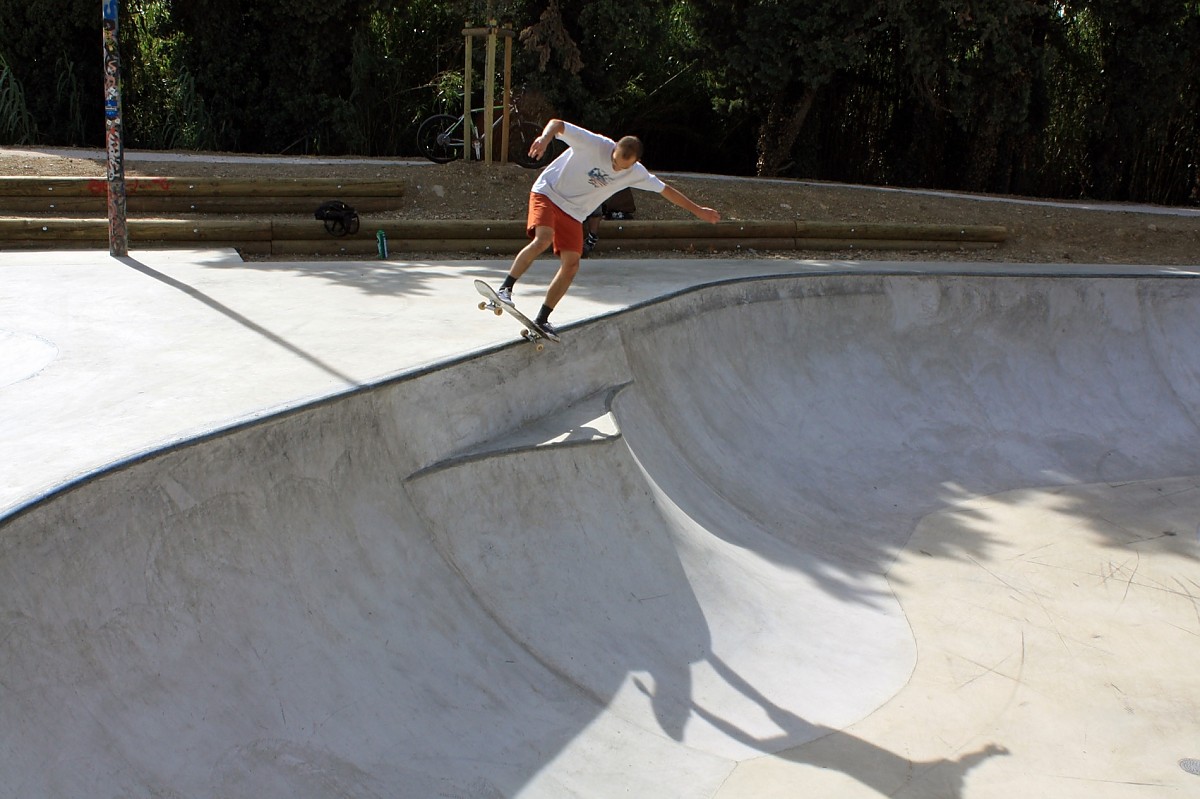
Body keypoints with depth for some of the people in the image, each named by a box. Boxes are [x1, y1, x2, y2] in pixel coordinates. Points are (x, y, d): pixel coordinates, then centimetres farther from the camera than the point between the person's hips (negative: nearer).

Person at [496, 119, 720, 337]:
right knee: (543, 239, -31)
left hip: (573, 212, 5)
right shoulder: (594, 144, -19)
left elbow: (666, 190, 8)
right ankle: (505, 289, -25)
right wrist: (545, 137, -45)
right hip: (547, 193, -5)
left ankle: (542, 320, 0)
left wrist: (698, 210, 12)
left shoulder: (636, 174, -4)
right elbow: (557, 124, -22)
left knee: (571, 264, -7)